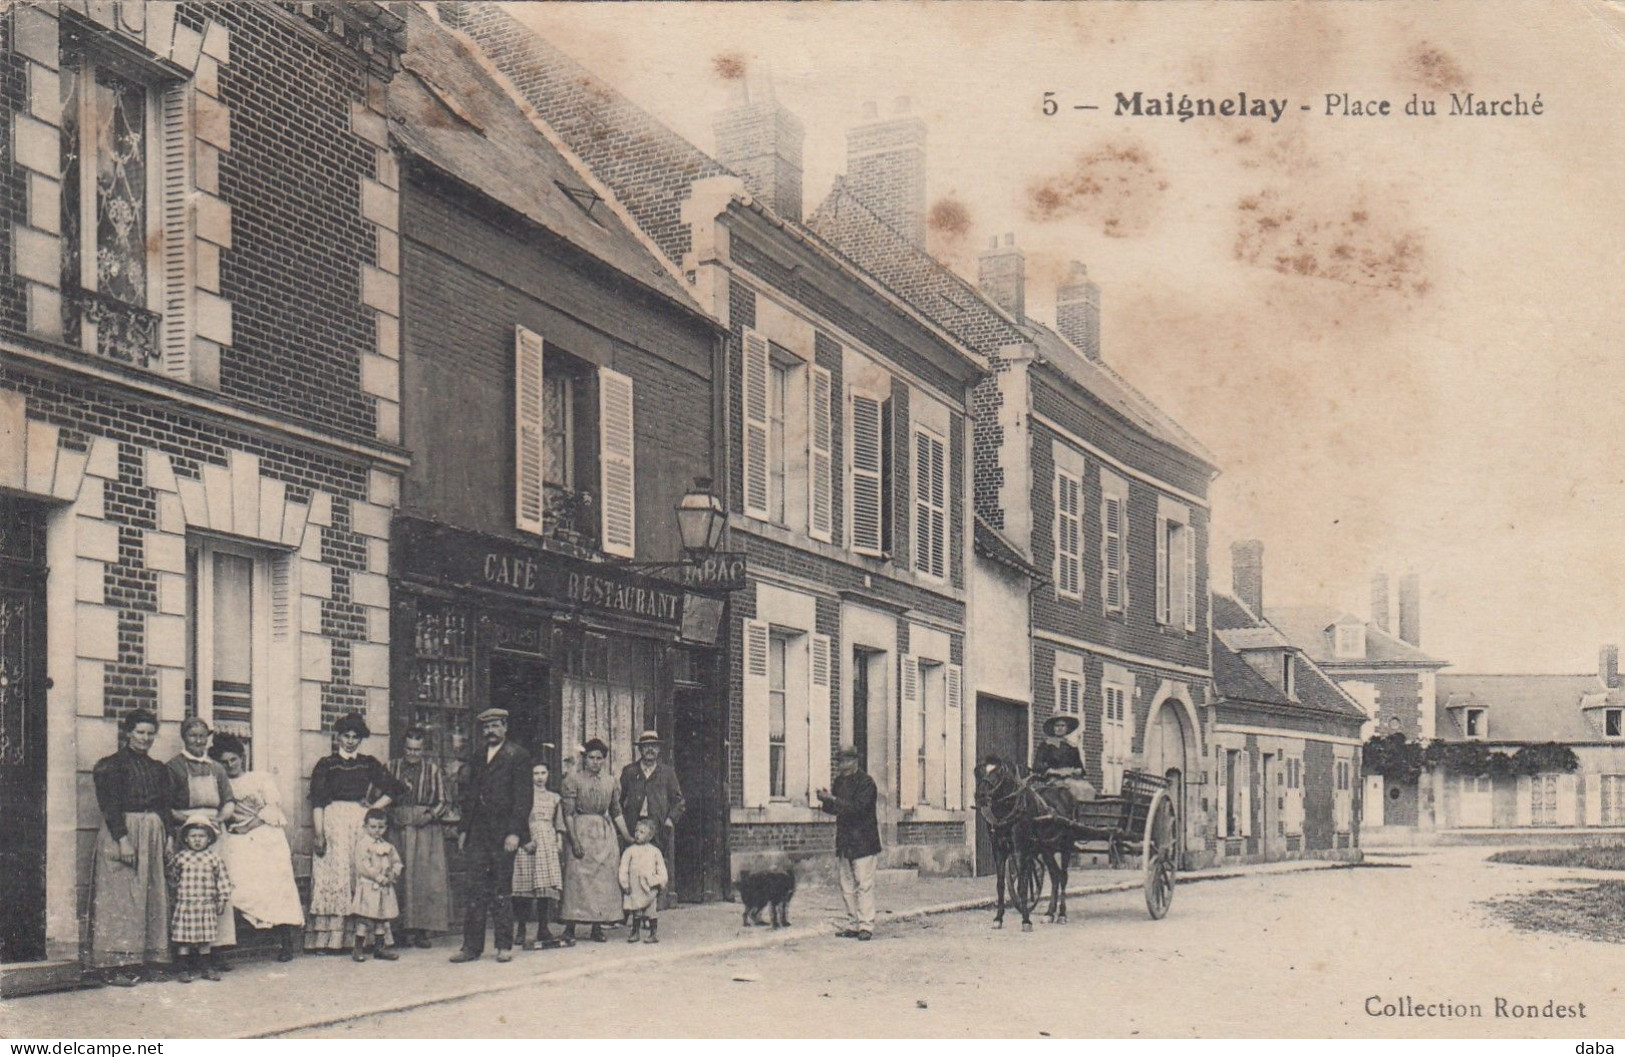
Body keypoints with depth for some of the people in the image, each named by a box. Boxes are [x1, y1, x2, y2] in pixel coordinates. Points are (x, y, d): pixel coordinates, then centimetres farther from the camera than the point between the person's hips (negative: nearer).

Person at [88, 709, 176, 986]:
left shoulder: (157, 769, 16)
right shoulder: (112, 765, -3)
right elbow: (110, 806, -11)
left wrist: (167, 837, 6)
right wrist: (122, 838, -19)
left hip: (153, 836, 7)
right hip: (122, 831, -7)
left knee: (151, 896, 3)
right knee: (121, 897, -8)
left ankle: (135, 961, 7)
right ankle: (113, 965, -8)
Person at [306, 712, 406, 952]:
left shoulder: (369, 764, 13)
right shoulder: (326, 765, 4)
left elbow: (395, 788, 14)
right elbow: (317, 803, -2)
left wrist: (375, 806, 2)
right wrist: (318, 834, -11)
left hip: (362, 821, 3)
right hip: (334, 823, -3)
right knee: (335, 876, -6)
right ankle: (332, 940, -7)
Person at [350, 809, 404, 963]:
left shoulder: (388, 847, 14)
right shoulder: (362, 844, -7)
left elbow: (397, 862, 16)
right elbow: (363, 866, -15)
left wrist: (394, 874, -6)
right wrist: (379, 877, -18)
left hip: (385, 889, 6)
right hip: (368, 887, -6)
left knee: (383, 918, 10)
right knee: (364, 919, -5)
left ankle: (380, 946, 19)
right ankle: (359, 948, 1)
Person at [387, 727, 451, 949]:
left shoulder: (433, 770, 8)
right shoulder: (391, 767, 9)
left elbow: (443, 801, 9)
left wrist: (430, 815, -8)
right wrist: (390, 816, -7)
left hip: (426, 831, 0)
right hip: (398, 829, 0)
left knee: (426, 878, -6)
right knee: (400, 879, -5)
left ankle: (422, 930, -1)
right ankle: (405, 929, 0)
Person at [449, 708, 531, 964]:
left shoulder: (518, 756, 0)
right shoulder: (478, 759, 18)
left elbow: (523, 797, -6)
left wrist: (514, 832, -14)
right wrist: (463, 829, 10)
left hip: (503, 832, -5)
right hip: (477, 833, 5)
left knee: (502, 891, 0)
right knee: (476, 890, 2)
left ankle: (504, 946, 7)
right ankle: (472, 945, 4)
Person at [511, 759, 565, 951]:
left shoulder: (554, 797, 17)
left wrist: (559, 842, 4)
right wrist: (526, 840, -13)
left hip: (548, 842, 3)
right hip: (527, 840, -3)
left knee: (547, 886, -3)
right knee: (525, 887, -7)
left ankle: (543, 929, 1)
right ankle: (520, 931, -4)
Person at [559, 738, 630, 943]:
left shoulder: (609, 781, 13)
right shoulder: (573, 779, -1)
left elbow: (616, 812, 19)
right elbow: (567, 812, -7)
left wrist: (627, 836, 14)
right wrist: (574, 840, -14)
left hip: (606, 832, 5)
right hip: (581, 831, -5)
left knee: (605, 878, 1)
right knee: (578, 877, -10)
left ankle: (598, 927, 7)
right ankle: (570, 928, -8)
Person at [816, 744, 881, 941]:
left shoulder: (866, 782, -10)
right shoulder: (840, 781, 12)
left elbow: (857, 807, -22)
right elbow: (835, 809, 15)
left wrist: (833, 800, -23)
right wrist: (825, 801, -7)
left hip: (863, 842, -7)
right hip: (844, 842, 7)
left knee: (864, 884, -7)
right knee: (847, 886, 9)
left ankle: (866, 926, -6)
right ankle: (853, 925, 14)